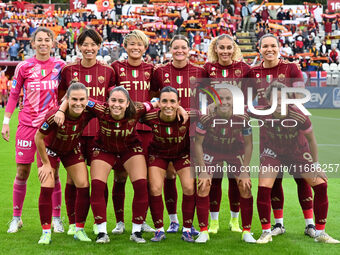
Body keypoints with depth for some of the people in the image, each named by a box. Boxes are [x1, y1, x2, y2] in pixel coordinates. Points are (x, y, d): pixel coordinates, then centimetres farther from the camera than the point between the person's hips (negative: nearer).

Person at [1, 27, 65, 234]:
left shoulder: (60, 66, 3)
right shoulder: (24, 67, 0)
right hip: (28, 124, 0)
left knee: (53, 172, 2)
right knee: (22, 172, 1)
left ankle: (56, 219, 12)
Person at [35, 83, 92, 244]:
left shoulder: (88, 113, -28)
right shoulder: (54, 116, -37)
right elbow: (38, 138, -22)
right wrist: (46, 164, -15)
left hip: (72, 150, 3)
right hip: (50, 149, -3)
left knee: (83, 186, -8)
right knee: (47, 187, -15)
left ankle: (79, 230, 7)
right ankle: (46, 232, -2)